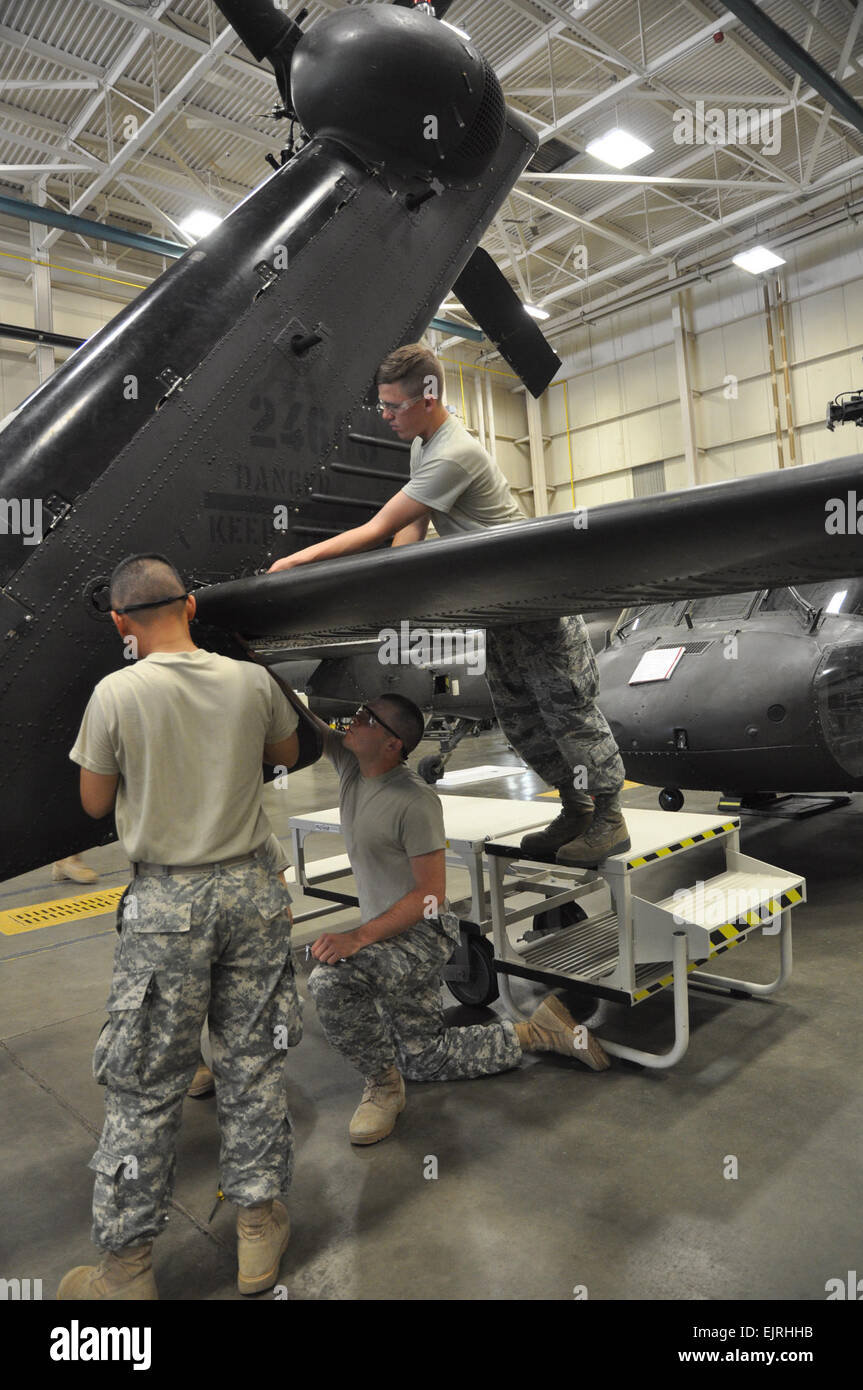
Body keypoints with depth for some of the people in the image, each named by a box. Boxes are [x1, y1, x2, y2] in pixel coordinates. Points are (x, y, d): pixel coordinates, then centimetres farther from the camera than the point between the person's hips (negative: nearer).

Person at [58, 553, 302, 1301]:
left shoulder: (116, 694, -13)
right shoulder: (252, 680, -4)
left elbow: (94, 802, -1)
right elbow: (287, 752, 14)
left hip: (167, 902, -3)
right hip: (250, 888, 3)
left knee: (146, 1083, 11)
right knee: (254, 1061, 16)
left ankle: (126, 1264, 27)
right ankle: (260, 1223, 31)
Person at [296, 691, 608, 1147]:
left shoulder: (415, 801, -23)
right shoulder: (349, 763, -1)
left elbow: (431, 893, -22)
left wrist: (359, 937, -30)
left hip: (419, 934, -9)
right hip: (384, 937, 9)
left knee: (330, 980, -34)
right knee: (426, 1059, 19)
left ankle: (382, 1084, -9)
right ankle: (538, 1032, 28)